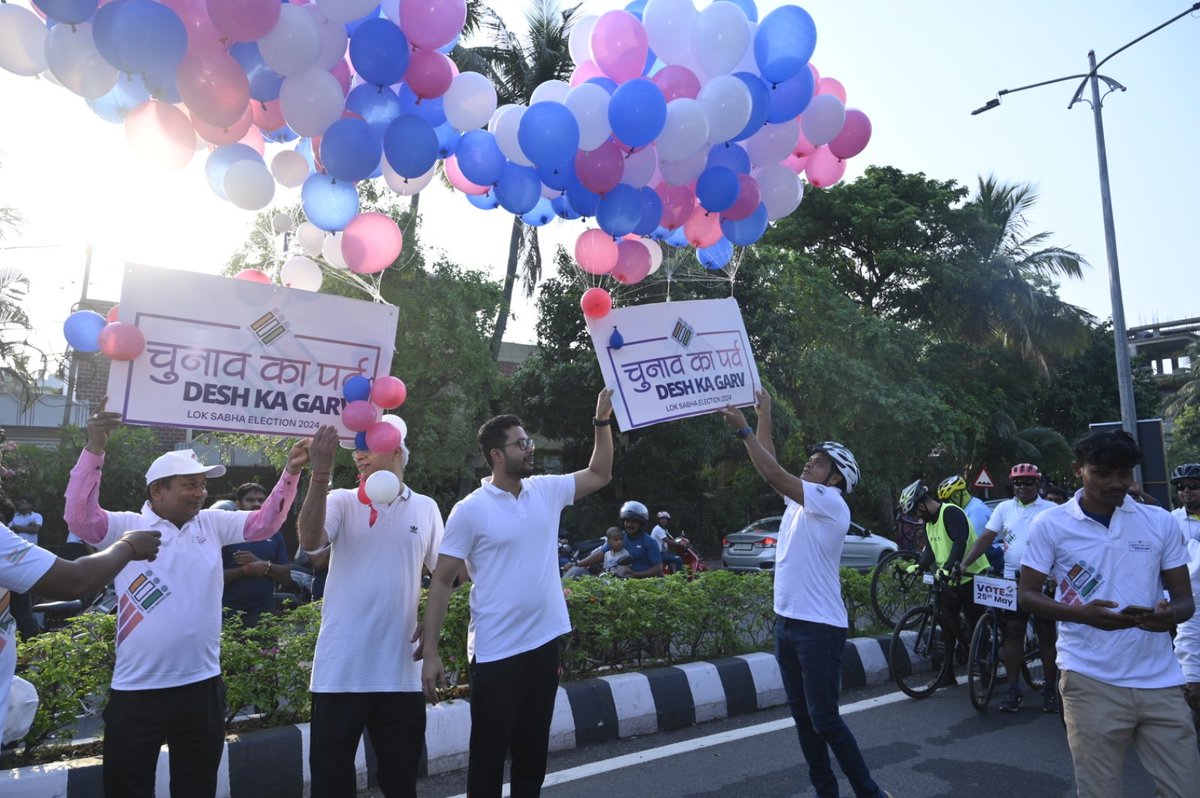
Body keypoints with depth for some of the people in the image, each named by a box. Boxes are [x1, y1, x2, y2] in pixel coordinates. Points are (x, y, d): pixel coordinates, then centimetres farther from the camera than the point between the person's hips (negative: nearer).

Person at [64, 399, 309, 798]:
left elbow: (264, 523, 5)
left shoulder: (212, 523, 5)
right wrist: (95, 447, -28)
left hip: (202, 686, 3)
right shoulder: (126, 528, -6)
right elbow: (79, 517, -20)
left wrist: (290, 472, -8)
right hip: (137, 692, -3)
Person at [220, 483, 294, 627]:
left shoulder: (274, 535, 10)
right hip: (230, 613, -3)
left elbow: (286, 576, 6)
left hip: (265, 612, 3)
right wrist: (247, 569, -18)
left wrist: (259, 562, -8)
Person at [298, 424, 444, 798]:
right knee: (331, 767, 10)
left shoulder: (426, 508, 4)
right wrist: (321, 473, -27)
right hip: (342, 667, -1)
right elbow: (310, 541, -20)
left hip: (400, 667, 1)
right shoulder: (342, 501, 0)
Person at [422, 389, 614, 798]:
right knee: (489, 752, 8)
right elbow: (441, 581, -9)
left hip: (544, 641, 5)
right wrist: (430, 653, -12)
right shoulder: (470, 510, -11)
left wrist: (602, 420, 4)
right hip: (495, 651, -5)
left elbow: (600, 474, 15)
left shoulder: (547, 491, 4)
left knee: (533, 745, 19)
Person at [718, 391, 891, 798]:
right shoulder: (799, 501, 10)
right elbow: (772, 471, 9)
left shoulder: (831, 503, -13)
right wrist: (764, 416, 9)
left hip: (819, 627, -8)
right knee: (803, 717, 13)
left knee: (825, 719, -2)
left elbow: (775, 475, -22)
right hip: (786, 623, 8)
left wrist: (743, 429, -21)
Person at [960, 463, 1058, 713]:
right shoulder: (1004, 508, 5)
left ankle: (1050, 689, 18)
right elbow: (986, 538, 0)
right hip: (1012, 579, 2)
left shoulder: (1051, 510, -1)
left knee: (1047, 634, 6)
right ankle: (1013, 689, 12)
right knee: (1013, 632, 4)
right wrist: (964, 563, -11)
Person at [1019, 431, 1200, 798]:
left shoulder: (1161, 522, 6)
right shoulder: (1049, 525, -3)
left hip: (1160, 681, 3)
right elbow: (1028, 595, -1)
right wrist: (1081, 613, -19)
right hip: (1090, 681, -2)